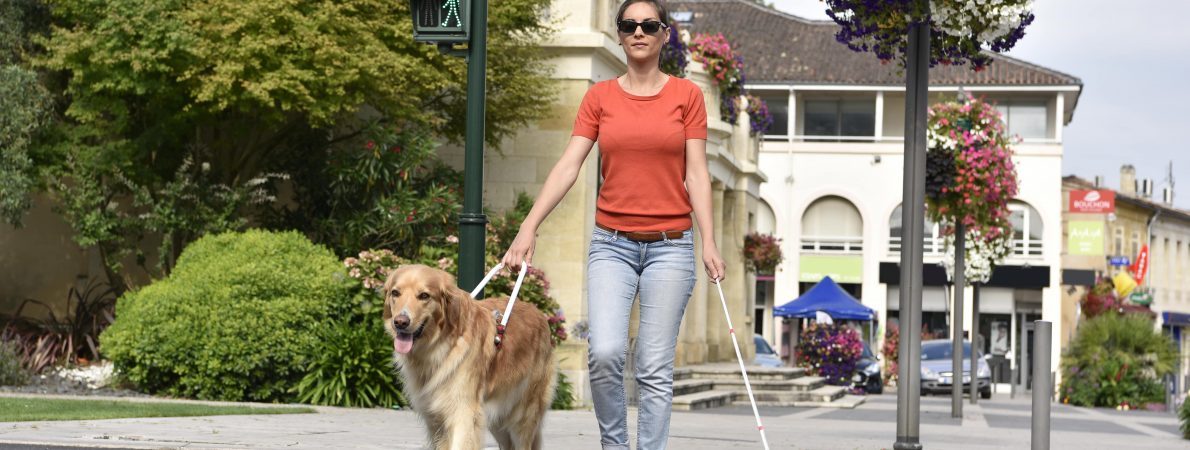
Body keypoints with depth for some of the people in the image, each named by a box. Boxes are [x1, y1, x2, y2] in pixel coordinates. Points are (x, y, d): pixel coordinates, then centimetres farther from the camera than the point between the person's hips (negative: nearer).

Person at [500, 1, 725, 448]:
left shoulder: (686, 95, 4)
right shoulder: (599, 97, 7)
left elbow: (696, 173, 0)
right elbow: (568, 165, 0)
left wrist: (709, 242, -10)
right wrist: (529, 226, -11)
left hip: (670, 245, 0)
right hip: (611, 243, 1)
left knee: (655, 368, -2)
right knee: (604, 352, -15)